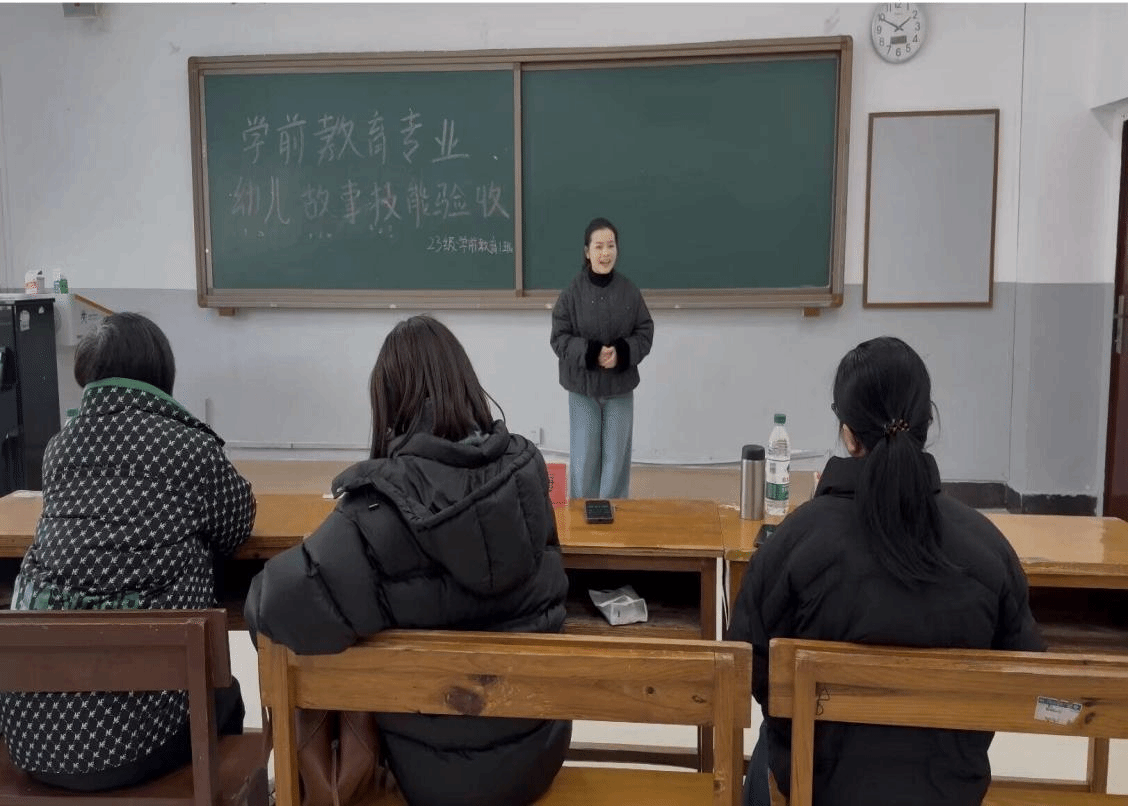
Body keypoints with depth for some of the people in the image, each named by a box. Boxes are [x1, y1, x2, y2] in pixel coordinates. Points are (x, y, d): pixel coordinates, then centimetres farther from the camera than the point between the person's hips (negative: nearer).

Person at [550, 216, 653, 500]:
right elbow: (559, 338, -7)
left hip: (620, 387, 1)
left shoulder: (630, 291, -5)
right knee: (584, 458, 5)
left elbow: (645, 333, 1)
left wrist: (621, 353, -17)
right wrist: (592, 353, -21)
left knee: (616, 457, 9)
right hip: (582, 387, -1)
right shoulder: (572, 292, -9)